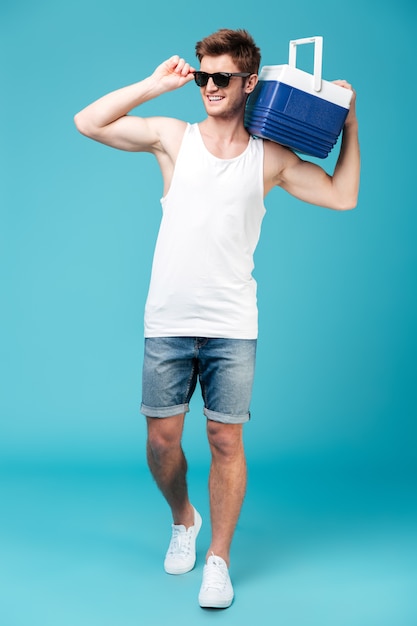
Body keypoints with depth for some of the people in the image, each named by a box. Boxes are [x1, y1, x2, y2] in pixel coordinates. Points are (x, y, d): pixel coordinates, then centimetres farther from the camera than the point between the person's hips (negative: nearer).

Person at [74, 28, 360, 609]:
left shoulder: (270, 157, 5)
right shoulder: (173, 137, 6)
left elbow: (343, 196, 2)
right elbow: (88, 122, 1)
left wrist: (350, 121, 2)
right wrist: (154, 84, 0)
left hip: (232, 326, -1)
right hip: (168, 322, 1)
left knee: (227, 441, 2)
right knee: (162, 438, 7)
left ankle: (219, 558, 21)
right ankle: (183, 519, 37)